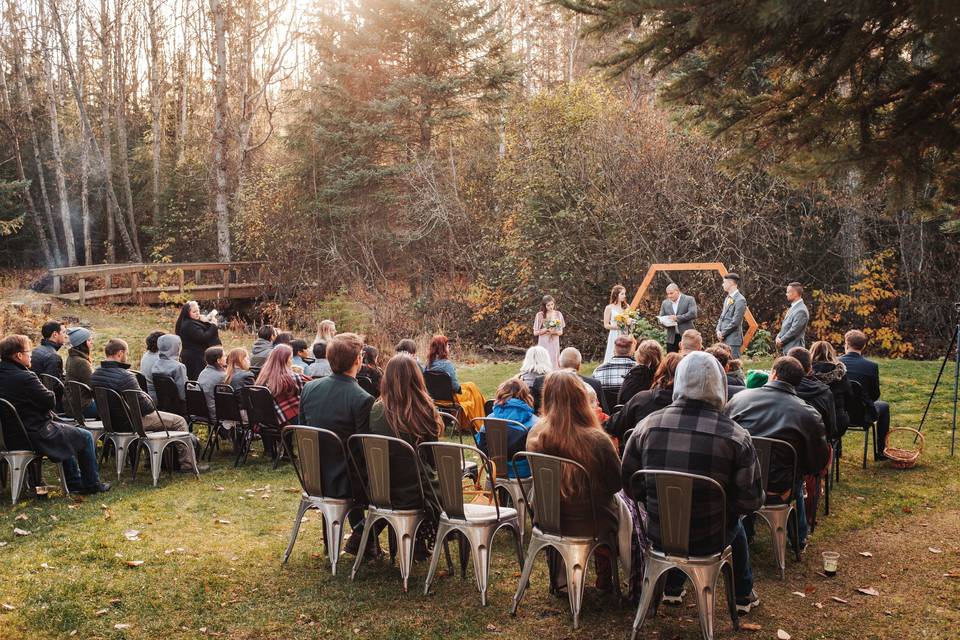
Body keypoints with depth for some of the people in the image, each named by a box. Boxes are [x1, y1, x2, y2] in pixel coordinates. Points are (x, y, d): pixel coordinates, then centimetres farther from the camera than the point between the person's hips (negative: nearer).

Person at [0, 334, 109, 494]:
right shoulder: (25, 378, -24)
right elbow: (51, 402, -18)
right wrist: (49, 394, 1)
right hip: (34, 436, -10)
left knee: (66, 433, 31)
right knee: (85, 437, 7)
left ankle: (74, 482, 34)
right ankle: (92, 484, 17)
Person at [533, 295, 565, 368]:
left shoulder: (558, 314, 3)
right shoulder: (540, 315, -5)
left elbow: (561, 332, 7)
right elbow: (535, 332, -3)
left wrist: (555, 332, -15)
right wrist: (546, 329, -17)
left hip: (554, 344, 2)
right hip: (544, 344, -2)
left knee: (554, 364, 1)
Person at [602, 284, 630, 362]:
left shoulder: (625, 307, 11)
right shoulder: (609, 308, -2)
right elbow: (606, 325, -4)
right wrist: (618, 326, -16)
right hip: (614, 336, -4)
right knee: (613, 358, -6)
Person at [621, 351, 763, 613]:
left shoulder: (648, 425, -11)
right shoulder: (736, 436, -18)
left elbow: (628, 482, 0)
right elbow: (751, 501, -14)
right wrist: (722, 499, 8)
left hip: (658, 535, 2)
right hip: (708, 542, -1)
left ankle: (672, 590, 48)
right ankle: (743, 596, 48)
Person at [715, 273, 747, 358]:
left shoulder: (740, 300, -13)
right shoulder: (727, 298, 16)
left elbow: (735, 321, -17)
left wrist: (723, 333, -11)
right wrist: (718, 330, 3)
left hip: (733, 339, -9)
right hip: (724, 339, 9)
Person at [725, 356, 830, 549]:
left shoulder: (739, 398, -5)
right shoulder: (809, 414, -11)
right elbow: (820, 464, -3)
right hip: (778, 492, -1)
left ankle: (745, 533, 42)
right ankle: (799, 537, 44)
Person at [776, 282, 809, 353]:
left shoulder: (801, 311, -16)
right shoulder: (792, 308, 15)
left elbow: (794, 331, -20)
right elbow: (785, 327, 20)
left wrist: (781, 341, -10)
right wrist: (778, 337, 2)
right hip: (787, 348, 9)